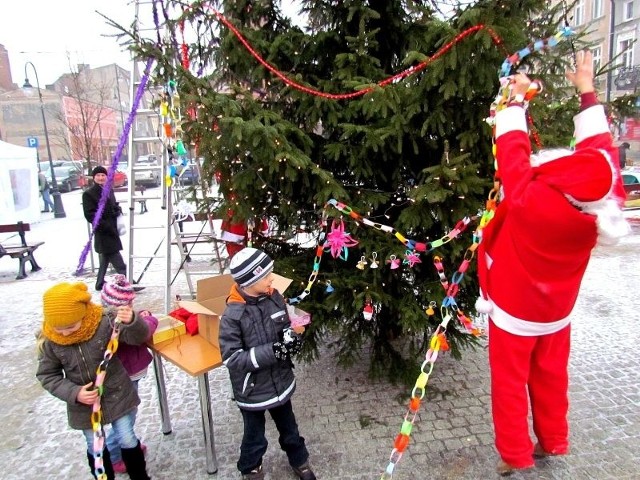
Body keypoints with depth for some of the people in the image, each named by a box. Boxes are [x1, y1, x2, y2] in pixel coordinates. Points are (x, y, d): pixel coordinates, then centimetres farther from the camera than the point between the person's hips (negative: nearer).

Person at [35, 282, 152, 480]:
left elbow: (138, 336, -21)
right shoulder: (49, 341, -15)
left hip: (117, 395, -2)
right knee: (95, 447, 19)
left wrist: (132, 321, -45)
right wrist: (74, 393, -18)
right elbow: (47, 375, -4)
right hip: (84, 404, 2)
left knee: (128, 440, 11)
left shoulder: (104, 322, -23)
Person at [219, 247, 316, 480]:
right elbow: (232, 359, -25)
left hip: (280, 382, 4)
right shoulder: (232, 315, -26)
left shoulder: (274, 297, -11)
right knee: (255, 437, 21)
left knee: (289, 428, 26)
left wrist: (291, 338, -18)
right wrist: (272, 351, -31)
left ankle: (300, 461, 53)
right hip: (252, 390, -4)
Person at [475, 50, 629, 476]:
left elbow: (513, 150, -19)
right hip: (555, 309, 5)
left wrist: (517, 98, -3)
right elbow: (600, 146, -3)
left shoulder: (530, 198, -33)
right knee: (551, 377, 23)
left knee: (510, 383, 12)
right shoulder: (601, 210, -17)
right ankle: (554, 442, 41)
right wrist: (587, 92, 7)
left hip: (514, 308, -5)